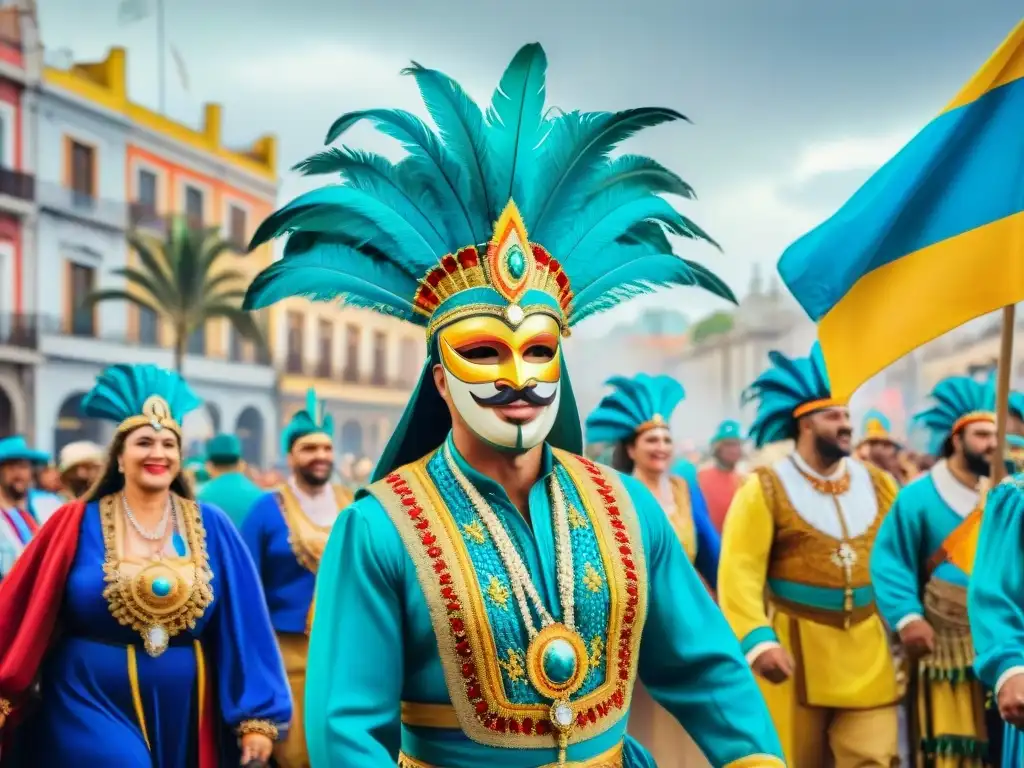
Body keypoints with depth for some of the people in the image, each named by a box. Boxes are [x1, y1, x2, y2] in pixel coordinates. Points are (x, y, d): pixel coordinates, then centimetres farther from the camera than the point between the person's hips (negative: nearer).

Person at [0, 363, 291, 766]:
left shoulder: (211, 528, 2)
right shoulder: (77, 523, -2)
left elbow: (245, 625, 0)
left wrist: (258, 717, -5)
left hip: (180, 717, 3)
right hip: (92, 711, -2)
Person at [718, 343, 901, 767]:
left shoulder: (877, 484, 8)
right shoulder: (766, 488, -6)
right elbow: (739, 571, -15)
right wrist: (758, 640, -26)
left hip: (868, 650, 3)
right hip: (795, 647, -3)